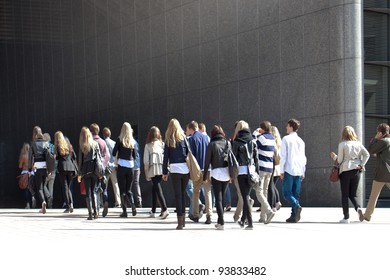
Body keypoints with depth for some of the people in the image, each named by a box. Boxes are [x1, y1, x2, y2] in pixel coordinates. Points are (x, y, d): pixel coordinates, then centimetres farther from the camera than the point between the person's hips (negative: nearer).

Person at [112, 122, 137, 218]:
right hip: (131, 166, 3)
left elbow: (114, 153, -3)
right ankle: (133, 205, -10)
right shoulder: (133, 141, 6)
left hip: (121, 166, -3)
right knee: (128, 189, 13)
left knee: (122, 190, 2)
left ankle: (124, 211, -1)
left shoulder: (120, 139, -4)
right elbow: (135, 155, 10)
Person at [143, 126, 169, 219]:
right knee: (155, 188, 16)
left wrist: (146, 173, 7)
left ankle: (165, 209, -22)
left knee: (157, 189, -7)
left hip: (153, 170, -3)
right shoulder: (162, 144, 7)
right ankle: (153, 211, 21)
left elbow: (146, 160, -1)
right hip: (162, 169, 3)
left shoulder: (148, 145, 1)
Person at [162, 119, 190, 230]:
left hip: (175, 168, -3)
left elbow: (166, 157, 1)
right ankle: (183, 218, 19)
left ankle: (180, 221, -5)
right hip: (186, 169, 3)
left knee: (178, 195, -1)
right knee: (183, 193, 15)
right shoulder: (184, 138, 8)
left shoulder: (168, 140, 2)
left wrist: (164, 172, 5)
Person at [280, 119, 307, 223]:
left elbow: (283, 156, -7)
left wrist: (282, 171, -5)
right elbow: (303, 158, 14)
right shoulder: (301, 141, 13)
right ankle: (294, 216, 4)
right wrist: (303, 172, 18)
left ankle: (296, 206, -25)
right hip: (299, 171, 5)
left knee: (286, 192, 0)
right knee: (295, 193, 8)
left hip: (289, 169, -5)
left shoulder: (286, 139, -3)